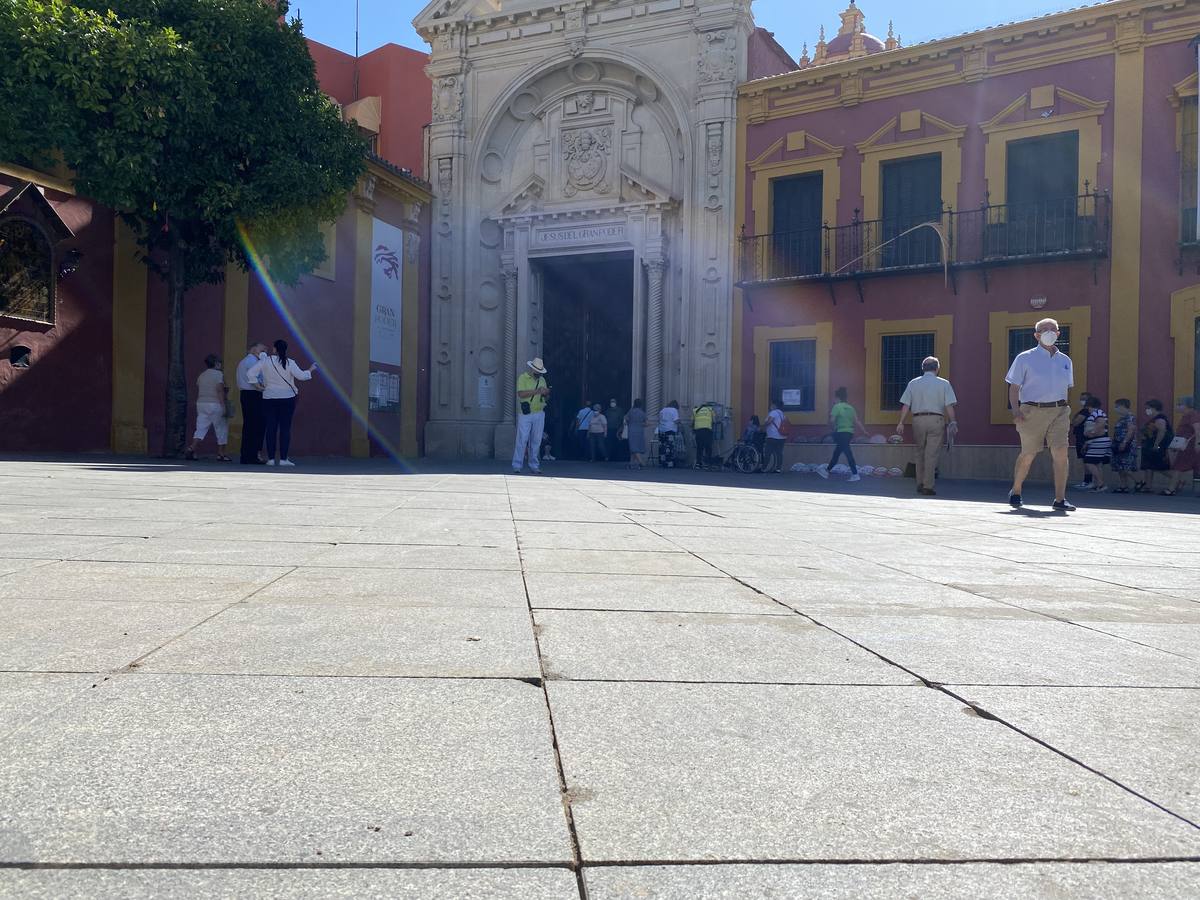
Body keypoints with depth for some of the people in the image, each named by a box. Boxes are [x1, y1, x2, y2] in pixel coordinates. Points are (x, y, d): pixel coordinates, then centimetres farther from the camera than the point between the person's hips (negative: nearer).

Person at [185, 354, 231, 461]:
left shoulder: (201, 375, 14)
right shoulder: (219, 374, -7)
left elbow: (197, 392, 16)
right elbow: (220, 390, -16)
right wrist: (223, 406, -17)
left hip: (201, 404, 6)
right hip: (215, 404, -6)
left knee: (200, 429, 5)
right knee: (221, 429, 4)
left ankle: (191, 449, -10)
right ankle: (220, 454, 6)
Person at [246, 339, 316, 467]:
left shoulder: (265, 361, -3)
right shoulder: (289, 363, -8)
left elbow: (250, 373, -7)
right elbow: (301, 376, -9)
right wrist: (310, 370, 8)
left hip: (269, 399, 2)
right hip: (287, 399, -2)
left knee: (271, 428, 6)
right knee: (285, 428, 1)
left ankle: (271, 458, 5)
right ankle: (283, 459, -3)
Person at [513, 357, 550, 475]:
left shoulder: (542, 379, 15)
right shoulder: (522, 378, -3)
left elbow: (545, 395, 19)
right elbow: (521, 394, -16)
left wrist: (546, 393, -4)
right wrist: (537, 391, -23)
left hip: (539, 414, 5)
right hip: (525, 414, -5)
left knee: (536, 441, 6)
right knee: (522, 440, -7)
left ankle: (534, 466, 12)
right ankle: (517, 466, -4)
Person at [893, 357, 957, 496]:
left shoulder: (913, 383, 8)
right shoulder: (944, 384, 3)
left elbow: (905, 405, 3)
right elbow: (949, 406, -5)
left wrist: (901, 423, 4)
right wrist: (953, 422, -1)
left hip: (918, 419, 2)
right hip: (936, 420, -2)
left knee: (920, 453, 14)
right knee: (932, 454, -1)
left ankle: (920, 484, 17)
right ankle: (928, 486, -4)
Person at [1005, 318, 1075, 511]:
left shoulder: (1065, 361, 16)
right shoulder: (1025, 358, 3)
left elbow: (1066, 390, 23)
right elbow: (1014, 387, 1)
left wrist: (1067, 415, 18)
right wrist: (1016, 411, -13)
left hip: (1058, 411, 3)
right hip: (1032, 411, -3)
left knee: (1061, 452, -13)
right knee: (1028, 455, 3)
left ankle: (1060, 499, -11)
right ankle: (1015, 492, 25)